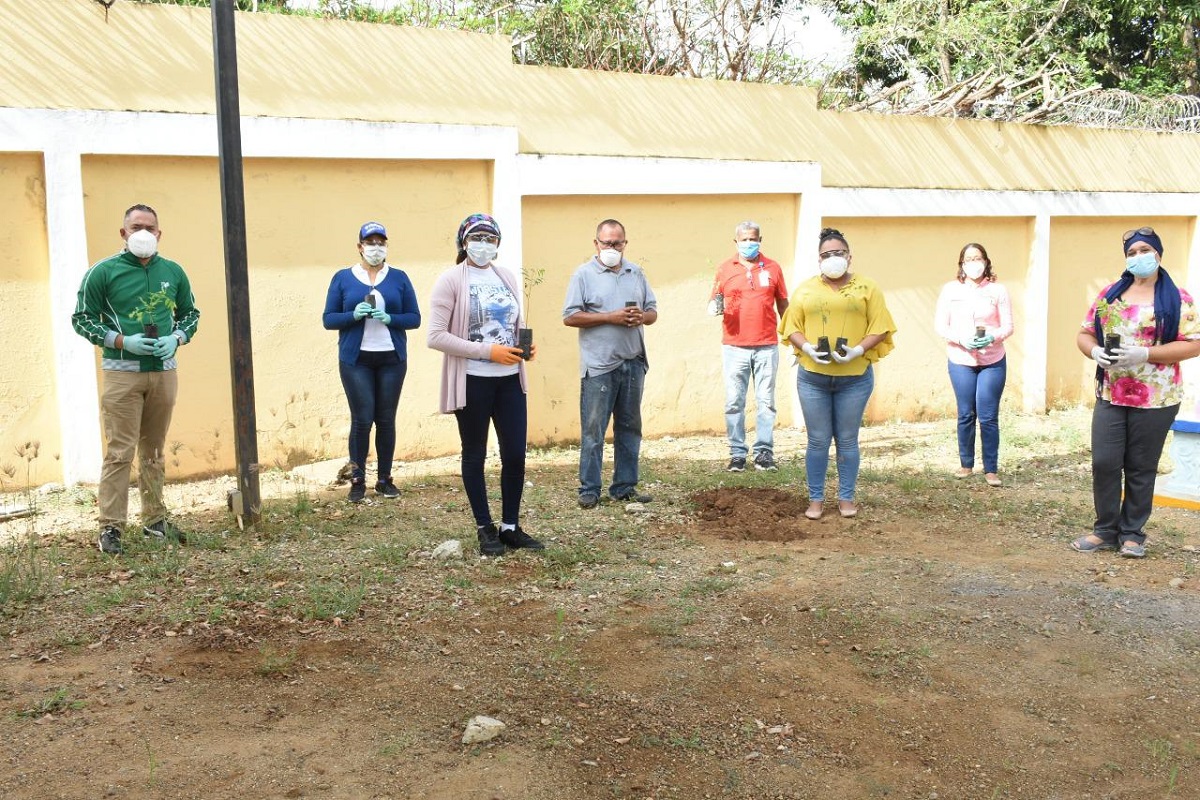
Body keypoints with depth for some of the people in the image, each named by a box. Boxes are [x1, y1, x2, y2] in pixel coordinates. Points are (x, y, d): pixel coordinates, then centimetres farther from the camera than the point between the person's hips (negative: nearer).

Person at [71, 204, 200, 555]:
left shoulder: (173, 272, 7)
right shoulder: (103, 272, -4)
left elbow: (190, 313, 16)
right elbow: (81, 318, -2)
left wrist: (177, 338, -4)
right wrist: (121, 341, -15)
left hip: (164, 371, 4)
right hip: (122, 372, -4)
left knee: (154, 450, 13)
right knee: (120, 452, -7)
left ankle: (154, 519, 23)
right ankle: (110, 527, -1)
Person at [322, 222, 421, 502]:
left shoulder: (399, 278, 6)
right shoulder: (342, 278, 4)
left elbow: (414, 318, 3)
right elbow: (328, 319, 2)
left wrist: (389, 318, -16)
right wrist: (354, 315, -17)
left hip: (392, 359, 1)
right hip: (355, 360, -1)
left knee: (386, 419, 4)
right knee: (362, 419, -5)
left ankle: (385, 479, 15)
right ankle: (358, 480, 8)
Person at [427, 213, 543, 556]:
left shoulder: (507, 278, 10)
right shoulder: (451, 280, -7)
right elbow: (436, 337, -13)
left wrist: (526, 346, -1)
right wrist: (488, 351, -19)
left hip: (510, 379, 5)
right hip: (472, 381, -5)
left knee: (515, 455, 5)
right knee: (475, 455, 8)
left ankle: (510, 527, 20)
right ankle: (485, 529, 19)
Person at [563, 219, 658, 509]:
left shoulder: (636, 273, 13)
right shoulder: (584, 274, -2)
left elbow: (653, 312, 16)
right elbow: (570, 317, -8)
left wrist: (641, 317, -8)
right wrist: (610, 317, -14)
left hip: (633, 363, 5)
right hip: (598, 365, -5)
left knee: (629, 428, 10)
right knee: (593, 430, -3)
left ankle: (625, 486, 19)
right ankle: (589, 489, 5)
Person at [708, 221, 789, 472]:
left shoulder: (772, 268, 8)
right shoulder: (724, 270, 6)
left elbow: (783, 304, 12)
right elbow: (712, 303, 9)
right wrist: (716, 306, -15)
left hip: (766, 346, 0)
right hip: (734, 346, 0)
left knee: (766, 401, 2)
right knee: (734, 402, 0)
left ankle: (764, 452, 9)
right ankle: (737, 453, 7)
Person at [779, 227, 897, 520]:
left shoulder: (867, 288, 3)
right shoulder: (805, 289, 6)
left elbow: (879, 328, 0)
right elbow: (792, 328, 4)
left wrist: (858, 349, -16)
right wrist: (807, 348, -14)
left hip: (855, 378, -1)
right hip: (813, 377, 1)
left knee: (847, 440, 7)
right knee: (818, 440, 5)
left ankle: (846, 498, 19)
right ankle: (816, 499, 15)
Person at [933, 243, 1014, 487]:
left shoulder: (998, 290, -2)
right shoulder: (950, 290, -1)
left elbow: (1008, 326, -1)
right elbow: (940, 325, -2)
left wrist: (993, 337, -21)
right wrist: (961, 339, -18)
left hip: (993, 362, -1)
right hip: (960, 361, 1)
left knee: (989, 417, 0)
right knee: (966, 415, 9)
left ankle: (991, 469, 9)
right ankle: (966, 464, 22)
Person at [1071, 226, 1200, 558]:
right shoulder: (1109, 295, 10)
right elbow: (1084, 335, 12)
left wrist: (1145, 354, -20)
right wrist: (1095, 351, -11)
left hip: (1155, 399, -3)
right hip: (1110, 395, 3)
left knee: (1141, 468, 5)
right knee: (1104, 463, -1)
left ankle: (1132, 534, 17)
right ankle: (1105, 530, 13)